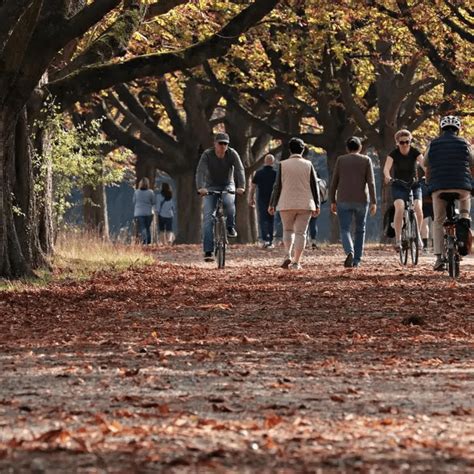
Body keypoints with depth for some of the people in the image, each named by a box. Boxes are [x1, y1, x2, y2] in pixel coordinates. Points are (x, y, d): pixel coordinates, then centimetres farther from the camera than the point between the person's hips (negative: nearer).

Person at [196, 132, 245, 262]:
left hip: (227, 186, 0)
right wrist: (200, 188, -45)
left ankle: (230, 227, -10)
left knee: (229, 202, -35)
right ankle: (208, 251, -15)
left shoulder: (232, 154, -13)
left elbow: (239, 170, -23)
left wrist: (241, 186, -39)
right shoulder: (207, 155, -16)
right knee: (208, 217, -13)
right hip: (211, 187, 0)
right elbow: (200, 171, -28)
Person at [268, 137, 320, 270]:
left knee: (288, 230, 14)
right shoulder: (308, 165, 1)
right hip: (305, 204, 0)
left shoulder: (283, 165, -2)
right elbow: (314, 186, 3)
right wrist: (317, 205, 9)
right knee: (300, 232, 3)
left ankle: (288, 255, -7)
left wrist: (272, 204, 4)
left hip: (287, 204, 0)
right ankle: (296, 262, -2)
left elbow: (277, 186, -2)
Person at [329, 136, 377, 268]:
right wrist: (373, 202, -7)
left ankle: (350, 252, -27)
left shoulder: (340, 160, 3)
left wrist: (333, 201, 7)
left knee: (345, 230, 1)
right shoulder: (366, 160, 1)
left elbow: (334, 182, 1)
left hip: (344, 201, 0)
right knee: (360, 230, 16)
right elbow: (371, 182, -6)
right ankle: (357, 260, 15)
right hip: (361, 200, 1)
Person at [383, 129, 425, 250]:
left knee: (418, 209, -22)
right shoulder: (394, 154, -11)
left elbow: (423, 164, -24)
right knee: (399, 209, -26)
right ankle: (398, 239, -20)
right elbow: (386, 168, -26)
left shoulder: (415, 152, -8)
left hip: (414, 186, 1)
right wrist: (387, 176, -49)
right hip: (399, 187, -1)